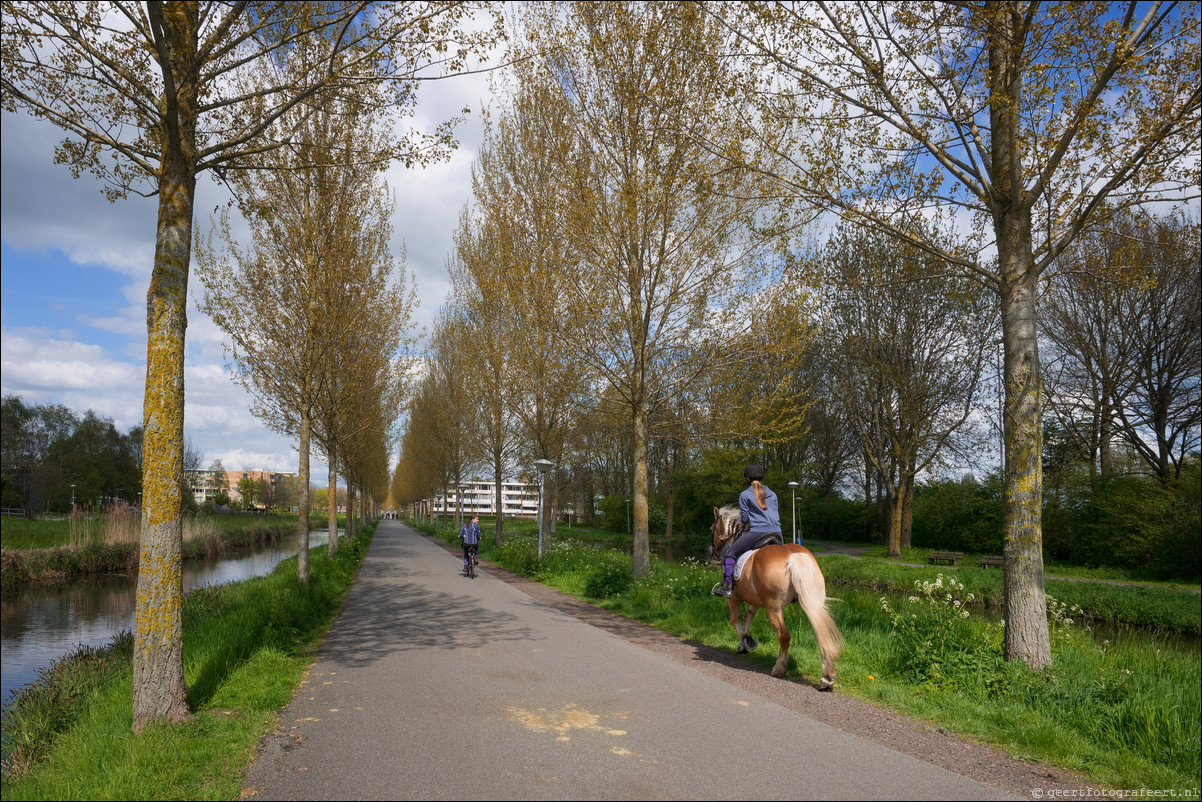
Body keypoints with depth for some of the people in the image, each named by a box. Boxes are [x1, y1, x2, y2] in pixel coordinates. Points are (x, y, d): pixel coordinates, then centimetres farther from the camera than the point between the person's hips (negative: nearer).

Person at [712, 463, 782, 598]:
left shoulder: (745, 495, 3)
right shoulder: (773, 495, 18)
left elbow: (744, 519, 2)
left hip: (756, 532, -5)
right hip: (776, 532, 5)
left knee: (729, 553, 8)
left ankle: (727, 587, 0)